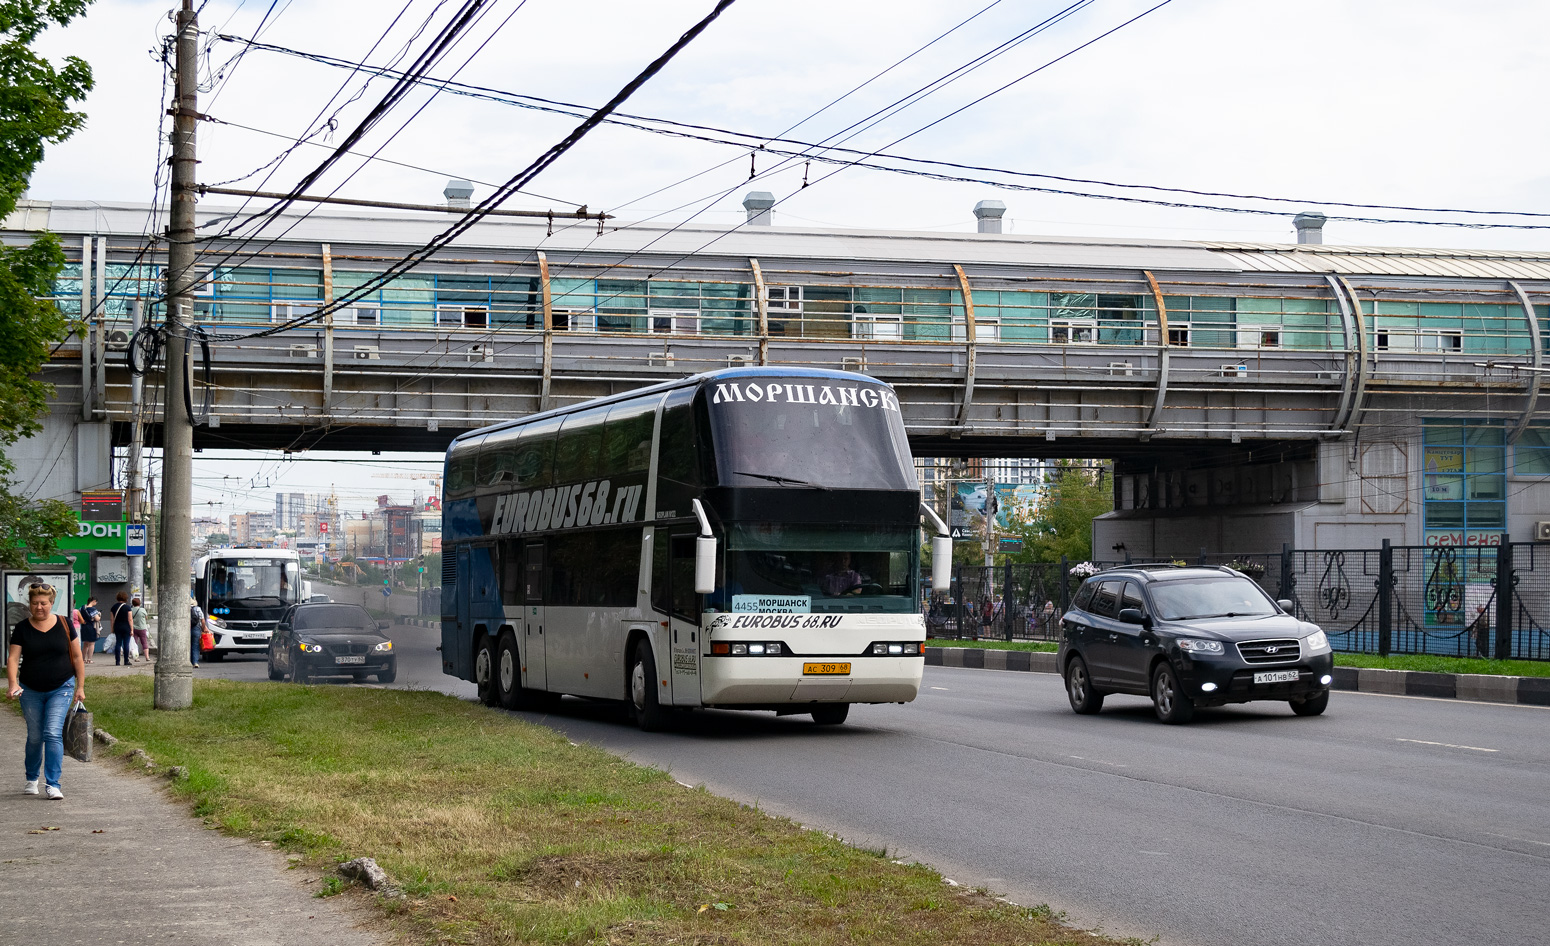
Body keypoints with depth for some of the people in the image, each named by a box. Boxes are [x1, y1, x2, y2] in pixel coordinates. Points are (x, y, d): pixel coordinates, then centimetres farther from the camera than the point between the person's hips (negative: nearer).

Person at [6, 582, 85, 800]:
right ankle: (31, 780, 32)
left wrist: (80, 687, 1)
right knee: (34, 737, 10)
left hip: (61, 689, -1)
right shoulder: (22, 628, -3)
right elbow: (13, 659, -10)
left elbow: (76, 657, 4)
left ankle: (53, 784, -10)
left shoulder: (63, 625, -2)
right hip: (31, 691, 1)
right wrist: (12, 683, -27)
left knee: (53, 734, -13)